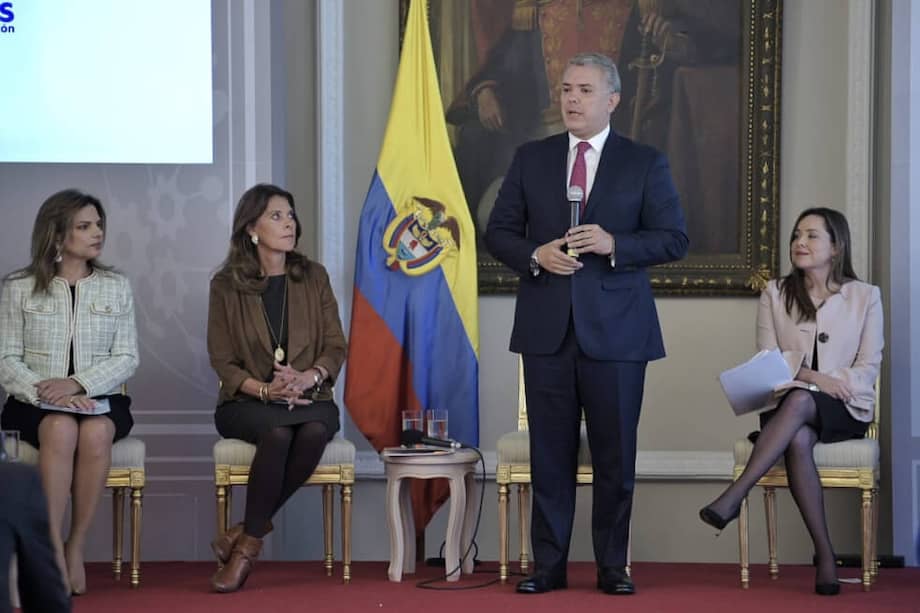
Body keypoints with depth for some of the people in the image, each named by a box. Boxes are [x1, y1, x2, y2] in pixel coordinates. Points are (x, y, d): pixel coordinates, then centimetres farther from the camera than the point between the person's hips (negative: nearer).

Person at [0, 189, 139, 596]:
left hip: (100, 397, 1)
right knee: (61, 430, -36)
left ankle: (76, 547, -23)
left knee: (95, 433, -34)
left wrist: (78, 383, -15)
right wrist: (46, 392, -19)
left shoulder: (116, 287, 10)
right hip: (36, 403, -1)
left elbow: (127, 359, 2)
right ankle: (52, 548, -32)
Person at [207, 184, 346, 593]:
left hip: (309, 399, 2)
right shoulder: (226, 285, 2)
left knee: (313, 432, -34)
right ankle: (253, 536, -24)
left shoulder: (314, 278, 9)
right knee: (277, 433, -37)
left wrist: (308, 378, -17)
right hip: (247, 402, -2)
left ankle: (249, 536, -24)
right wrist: (264, 390, -18)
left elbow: (336, 347, 5)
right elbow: (222, 361, 0)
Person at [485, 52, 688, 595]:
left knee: (615, 455, 3)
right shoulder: (531, 159, 10)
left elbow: (674, 239, -1)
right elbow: (498, 232, 10)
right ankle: (548, 566, 11)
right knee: (550, 453, 4)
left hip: (616, 331, -2)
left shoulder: (645, 163, 3)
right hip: (547, 329, 2)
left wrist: (614, 244, -16)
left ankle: (613, 567, 13)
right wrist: (535, 255, -10)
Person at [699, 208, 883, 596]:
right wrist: (811, 376, -15)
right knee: (798, 440, -37)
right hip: (786, 402, 1)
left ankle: (733, 498, -47)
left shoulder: (865, 296, 8)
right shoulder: (775, 294, 12)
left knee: (799, 402, -38)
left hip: (845, 408, -1)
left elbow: (868, 367, 2)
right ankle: (825, 555, -36)